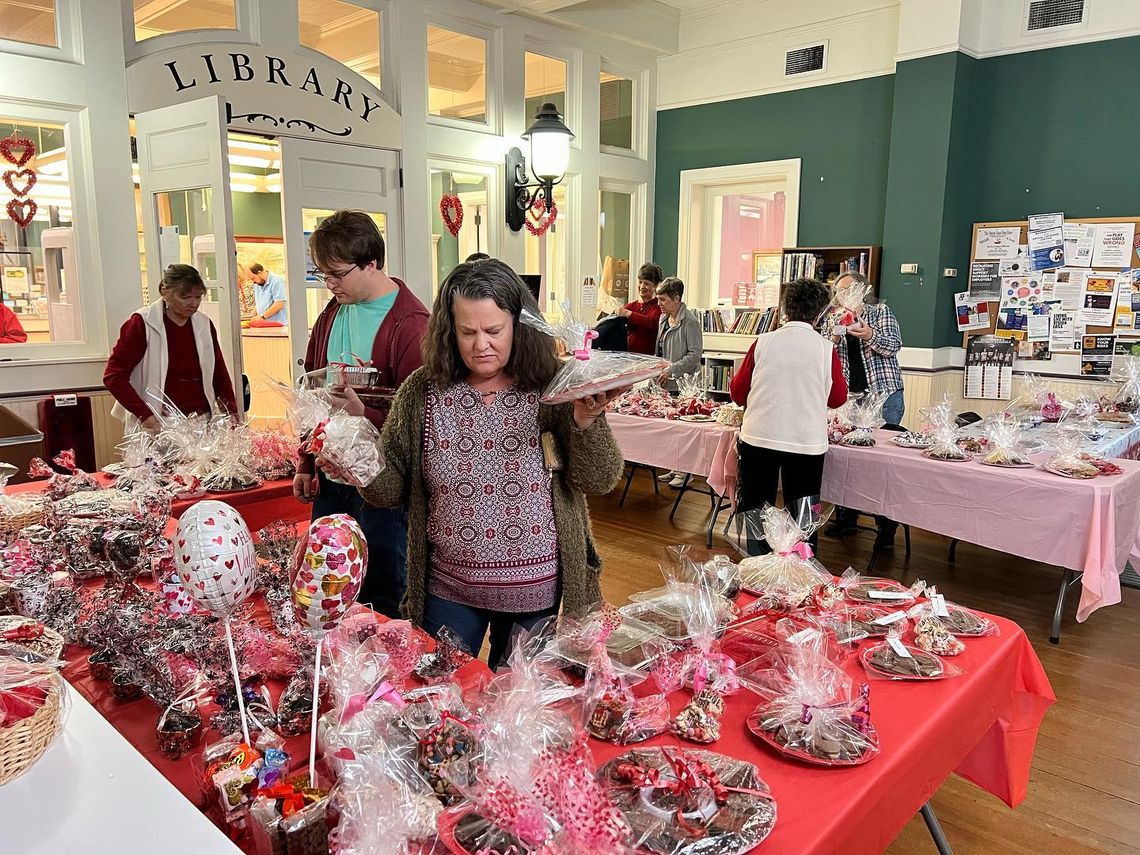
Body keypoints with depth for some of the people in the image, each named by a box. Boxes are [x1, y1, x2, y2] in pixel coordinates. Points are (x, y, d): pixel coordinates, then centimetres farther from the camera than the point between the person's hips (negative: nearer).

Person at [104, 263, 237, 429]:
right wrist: (145, 415, -16)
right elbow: (113, 376, -6)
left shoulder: (205, 325, 9)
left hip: (203, 422, 4)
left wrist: (231, 415, 2)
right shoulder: (142, 324, -4)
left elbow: (220, 375, 14)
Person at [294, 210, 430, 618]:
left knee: (382, 599, 7)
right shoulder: (332, 313, 9)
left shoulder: (410, 325, -16)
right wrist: (306, 465, 15)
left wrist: (363, 413, -33)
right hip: (330, 480, 7)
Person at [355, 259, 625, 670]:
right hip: (448, 589, 1)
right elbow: (390, 489, 0)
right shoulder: (423, 392, -5)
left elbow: (599, 481, -11)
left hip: (535, 591, -1)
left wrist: (586, 422, -28)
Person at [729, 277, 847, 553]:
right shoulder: (826, 349, -5)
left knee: (756, 510, 15)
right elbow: (837, 398, 6)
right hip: (807, 442, 0)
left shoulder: (763, 342, -4)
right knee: (801, 517, 13)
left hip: (759, 437, 1)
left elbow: (738, 392, 3)